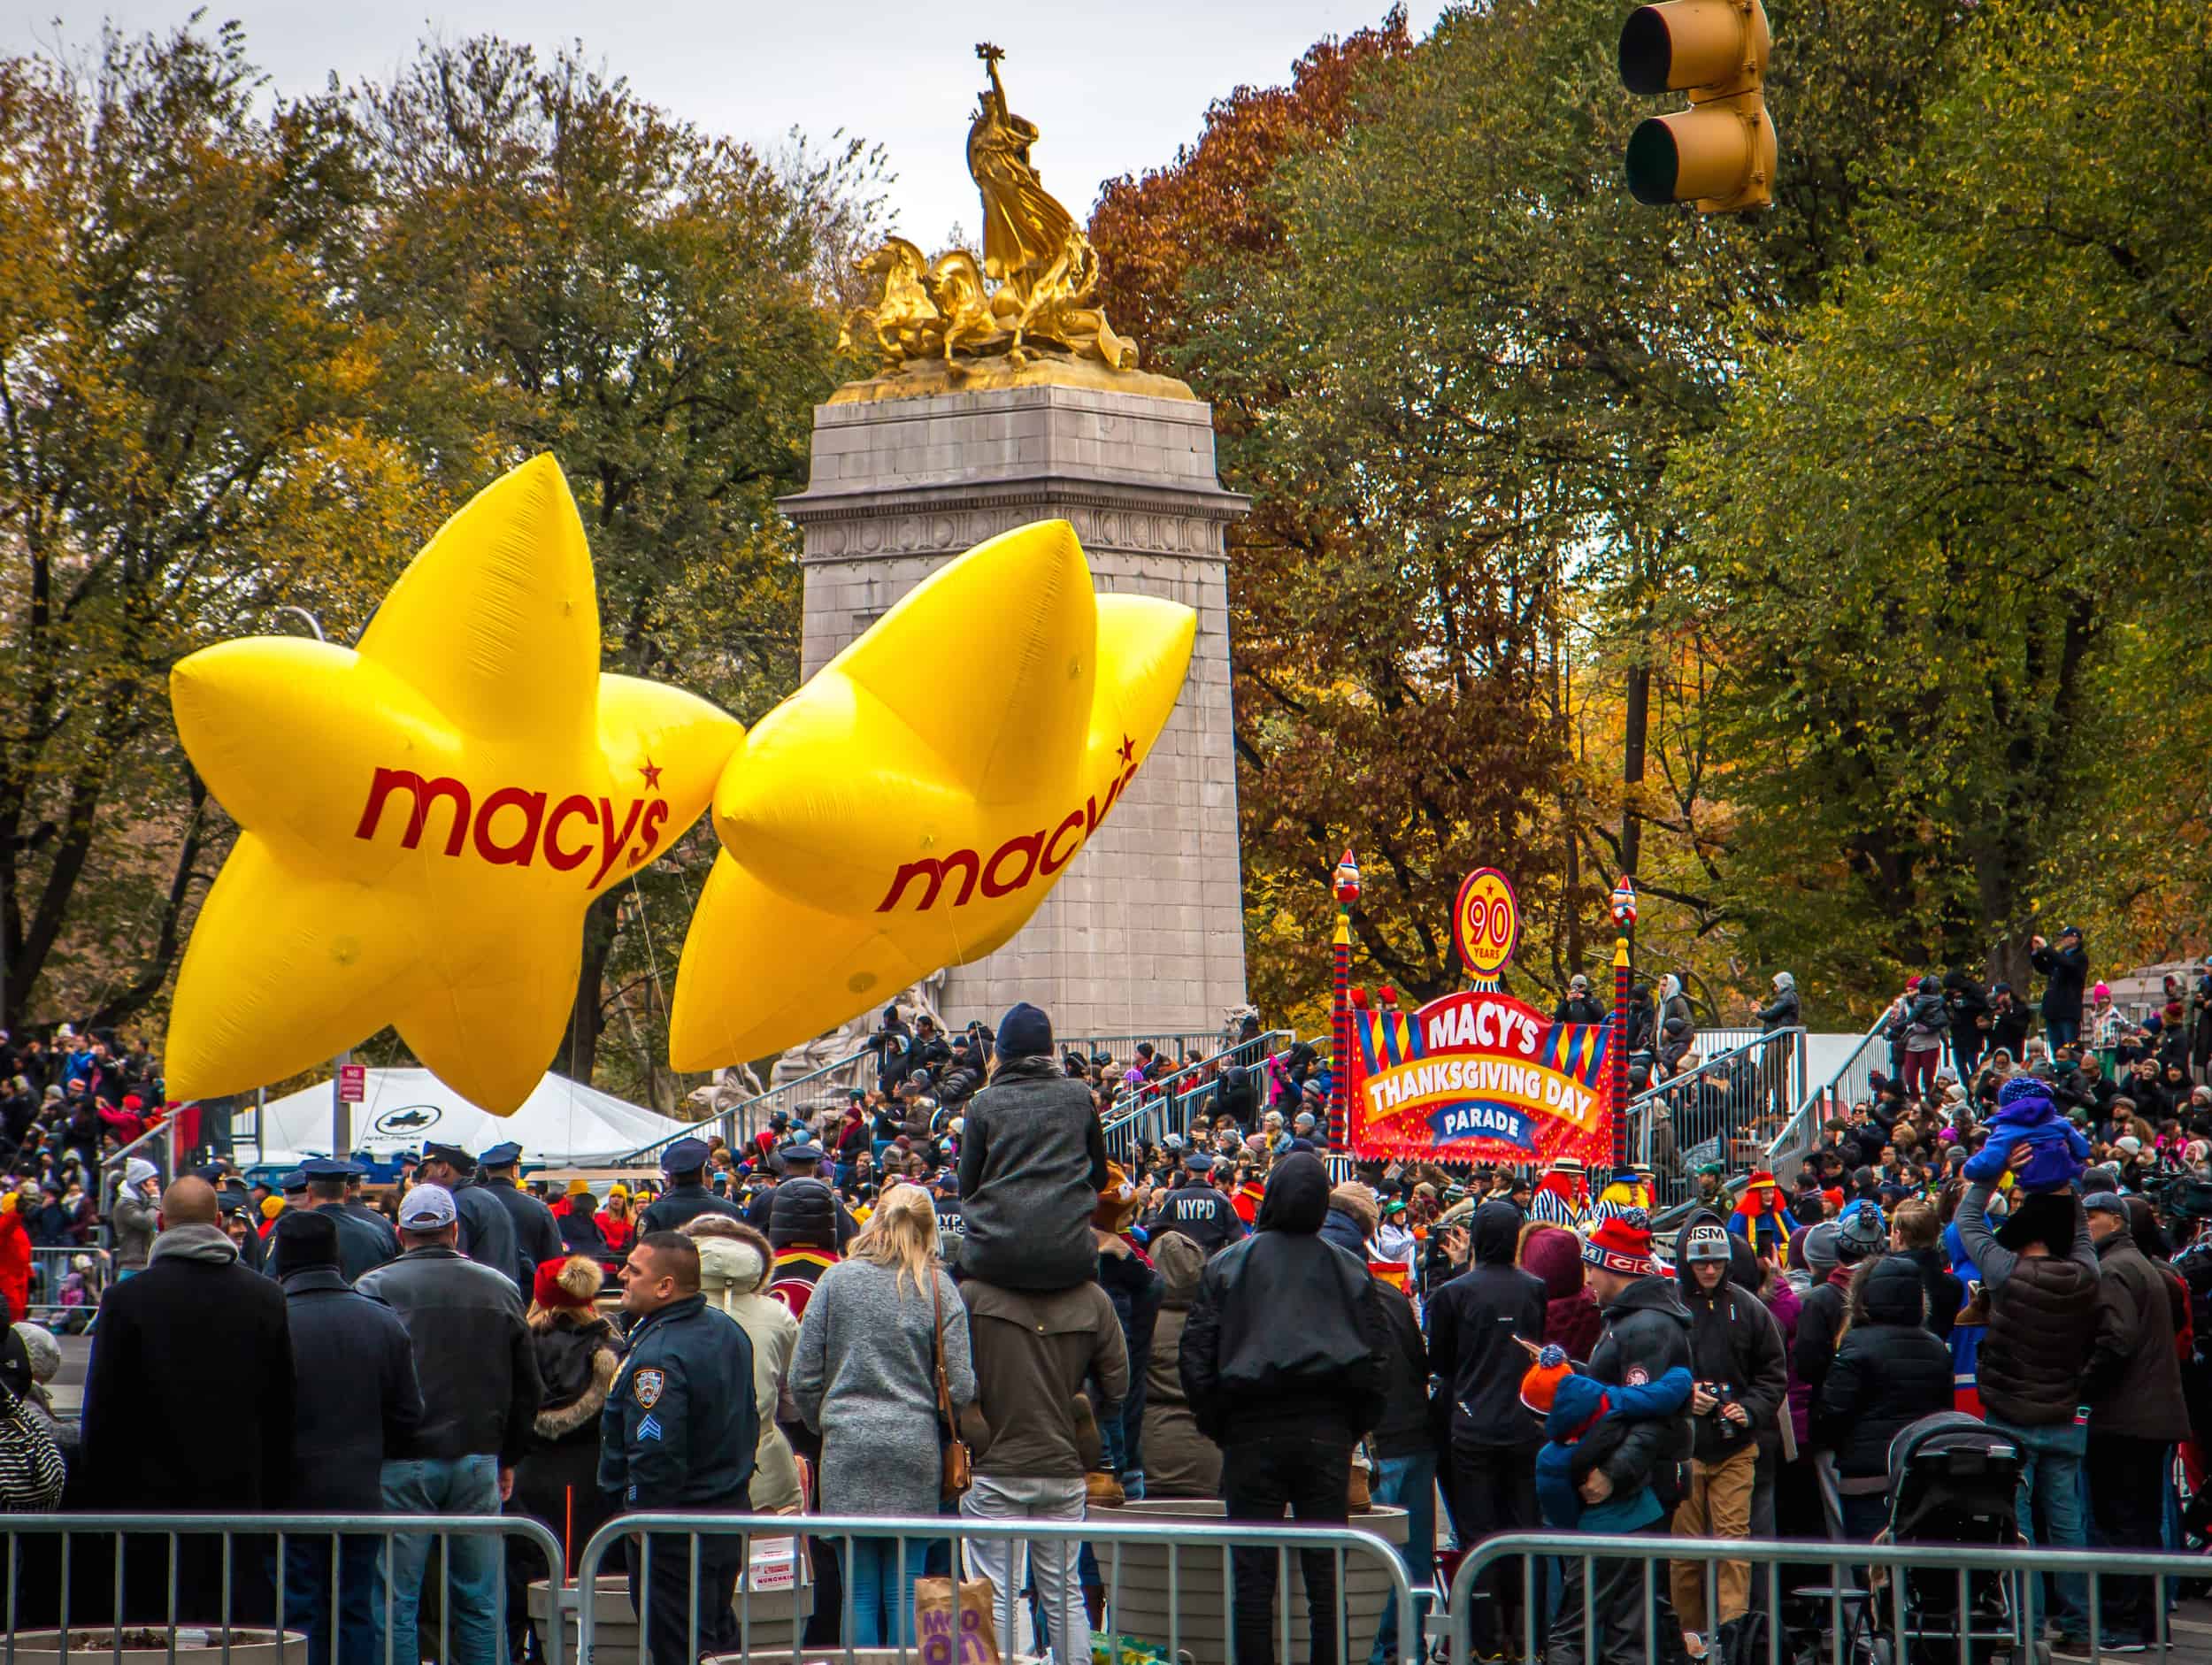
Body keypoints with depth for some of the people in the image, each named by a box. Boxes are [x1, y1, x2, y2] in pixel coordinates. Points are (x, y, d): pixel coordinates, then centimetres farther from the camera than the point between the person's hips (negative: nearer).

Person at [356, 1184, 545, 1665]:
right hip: (478, 1459, 3)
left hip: (402, 1463, -3)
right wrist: (508, 1457, 21)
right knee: (480, 1604, 9)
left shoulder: (376, 1288, -6)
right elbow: (529, 1388, 12)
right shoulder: (499, 1287, 7)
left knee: (395, 1606, 1)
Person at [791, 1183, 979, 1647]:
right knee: (905, 1588, 4)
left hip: (849, 1452, 0)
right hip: (915, 1452, 0)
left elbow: (803, 1377, 3)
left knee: (860, 1592, 3)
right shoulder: (938, 1288, 1)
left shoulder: (836, 1279, 2)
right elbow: (960, 1387, -2)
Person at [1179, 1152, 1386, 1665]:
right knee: (1325, 1571, 4)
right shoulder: (1349, 1270, 5)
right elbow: (1375, 1358, 3)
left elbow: (1196, 1354, -2)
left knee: (1253, 1573, 1)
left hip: (1252, 1433, -1)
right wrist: (1352, 1430, 12)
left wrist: (1217, 1427, 8)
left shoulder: (1226, 1265, 1)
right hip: (1327, 1436, 1)